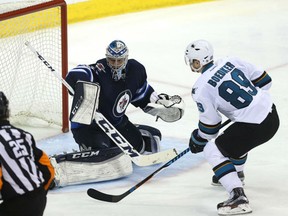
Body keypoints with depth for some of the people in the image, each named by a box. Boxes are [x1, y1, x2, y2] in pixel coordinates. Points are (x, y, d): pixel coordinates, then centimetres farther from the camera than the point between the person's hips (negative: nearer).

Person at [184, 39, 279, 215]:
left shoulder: (201, 89, -10)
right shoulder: (232, 62, 6)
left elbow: (210, 126, -3)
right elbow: (264, 80, 12)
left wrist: (197, 141, 16)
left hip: (254, 126, -8)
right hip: (271, 113, 8)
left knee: (213, 151, 1)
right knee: (235, 138, 35)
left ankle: (238, 197, -12)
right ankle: (236, 173, 56)